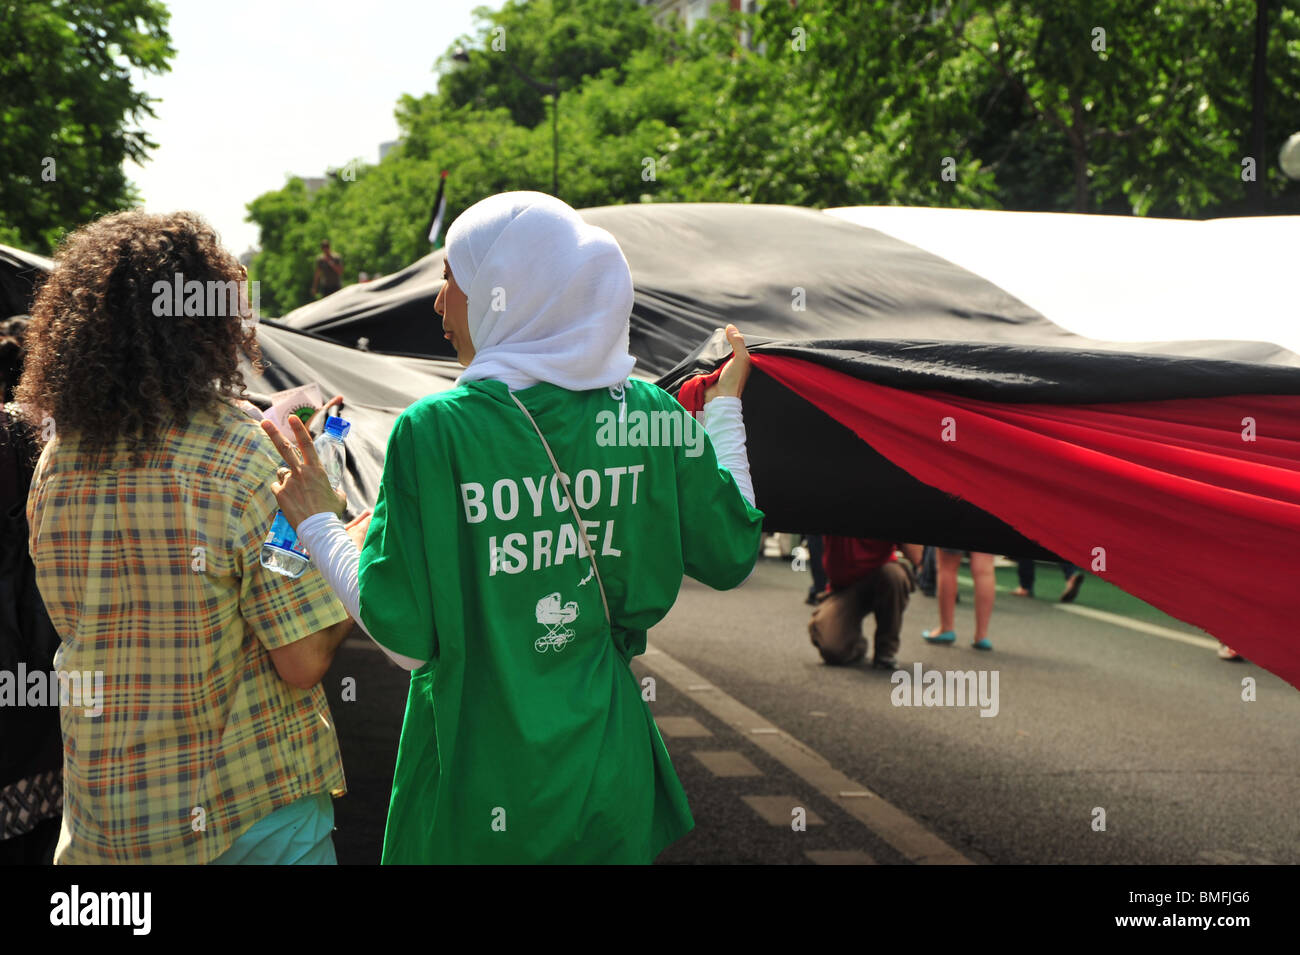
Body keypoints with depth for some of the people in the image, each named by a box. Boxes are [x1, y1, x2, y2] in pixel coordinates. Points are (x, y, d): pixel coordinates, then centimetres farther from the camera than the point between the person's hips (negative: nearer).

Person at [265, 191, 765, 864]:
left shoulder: (435, 430, -17)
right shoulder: (649, 414, -6)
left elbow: (403, 634, -15)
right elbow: (732, 558, 5)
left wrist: (315, 523, 1)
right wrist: (725, 411, 18)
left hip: (478, 791, -3)